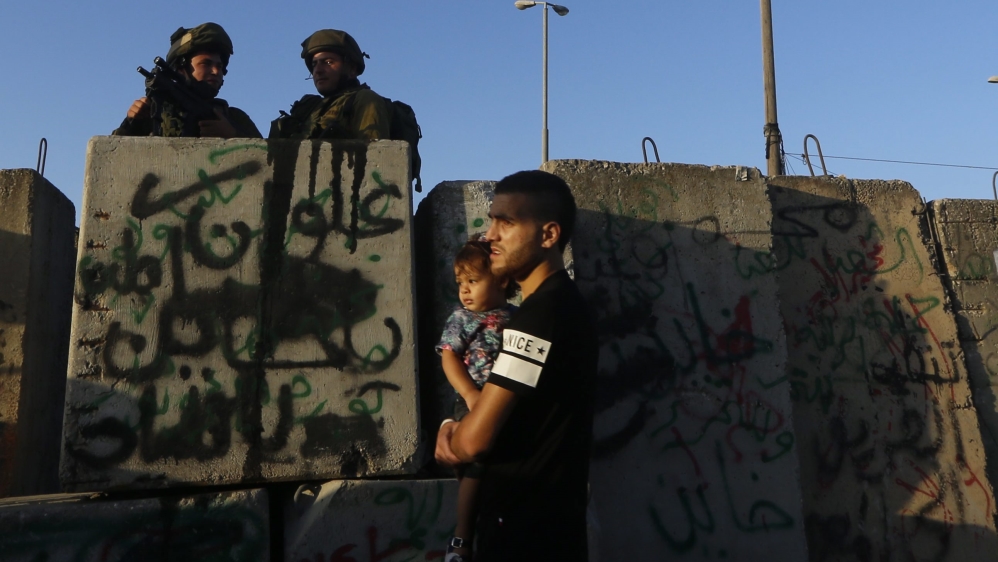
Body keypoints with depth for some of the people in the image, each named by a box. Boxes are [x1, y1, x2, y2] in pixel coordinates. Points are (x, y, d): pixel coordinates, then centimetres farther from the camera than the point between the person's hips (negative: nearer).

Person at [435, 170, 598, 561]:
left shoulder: (539, 314, -23)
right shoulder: (564, 303, 8)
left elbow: (475, 440, -24)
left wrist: (450, 435, -2)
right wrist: (453, 428, -4)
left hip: (525, 527, -9)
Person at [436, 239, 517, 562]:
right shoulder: (461, 319, 0)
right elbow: (449, 359, -8)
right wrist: (470, 394, -21)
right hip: (474, 406, -3)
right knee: (475, 469, -2)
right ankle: (462, 536, 11)